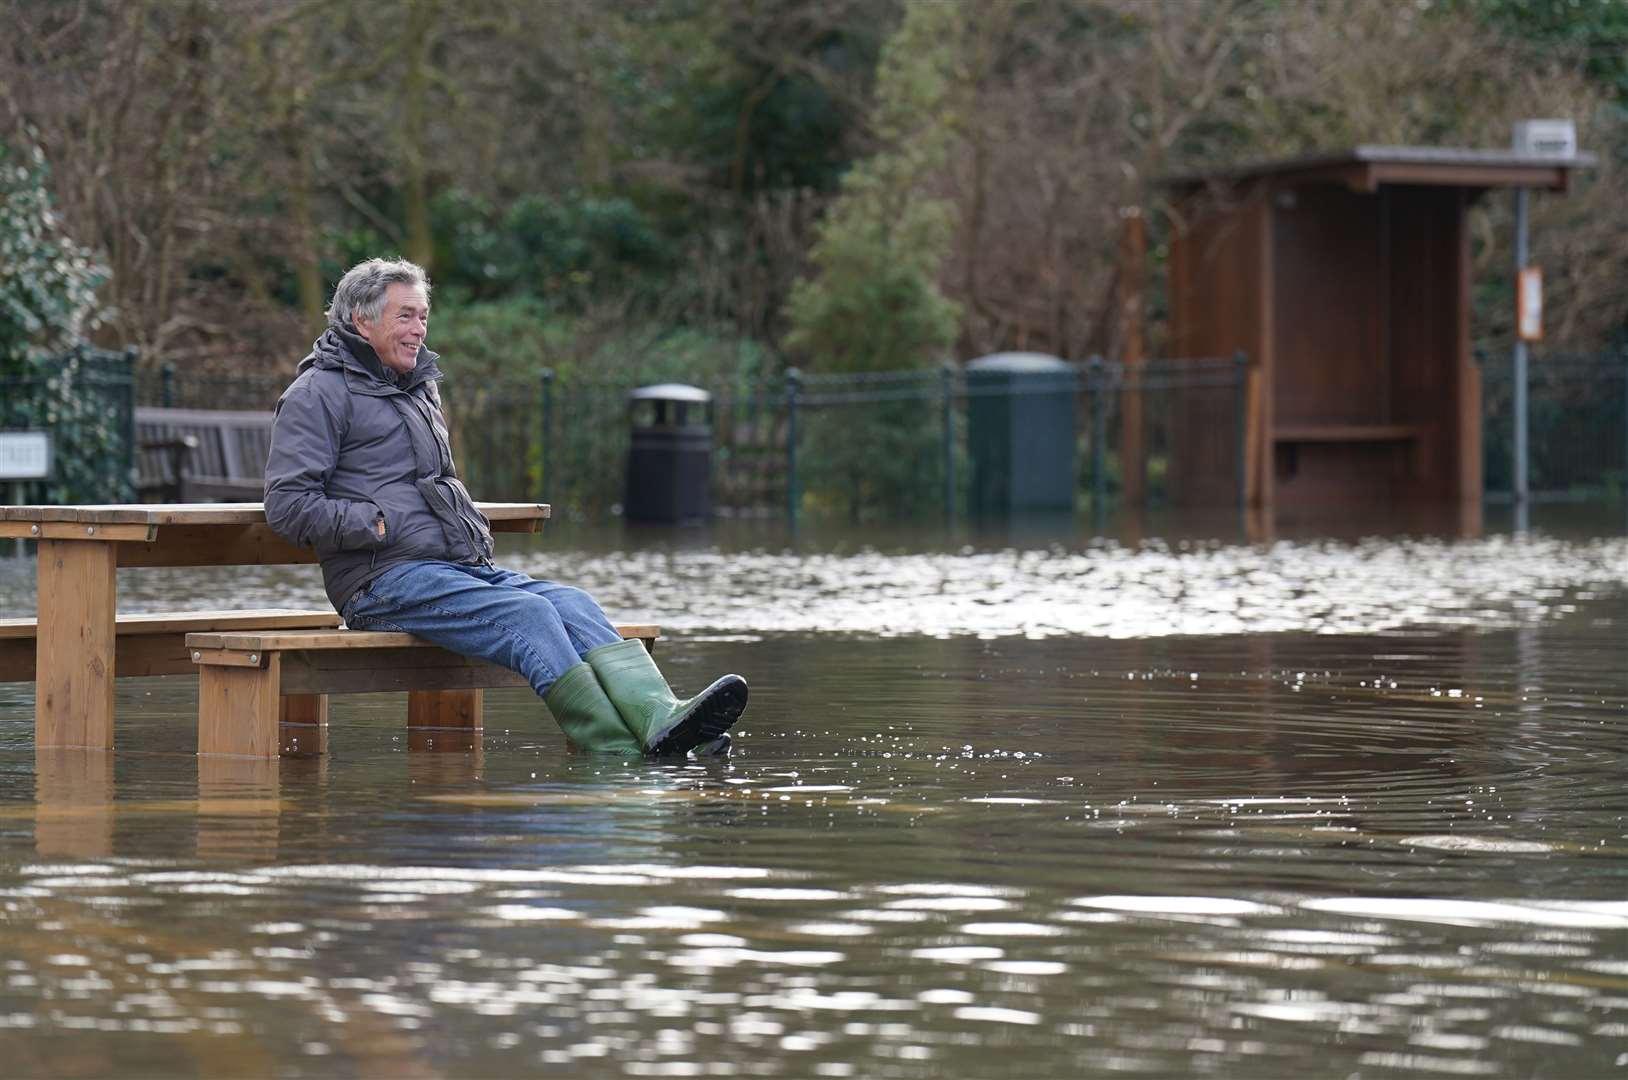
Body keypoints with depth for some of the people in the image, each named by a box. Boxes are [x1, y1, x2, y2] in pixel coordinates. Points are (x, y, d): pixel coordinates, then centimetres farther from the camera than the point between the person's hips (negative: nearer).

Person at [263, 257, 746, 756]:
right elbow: (287, 504, -8)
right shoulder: (319, 392, 2)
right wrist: (378, 526, -14)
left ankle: (660, 718, -40)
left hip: (467, 566, 8)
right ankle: (620, 751, -41)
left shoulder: (421, 388, 28)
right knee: (526, 611, -28)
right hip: (386, 579, -8)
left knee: (571, 603, -18)